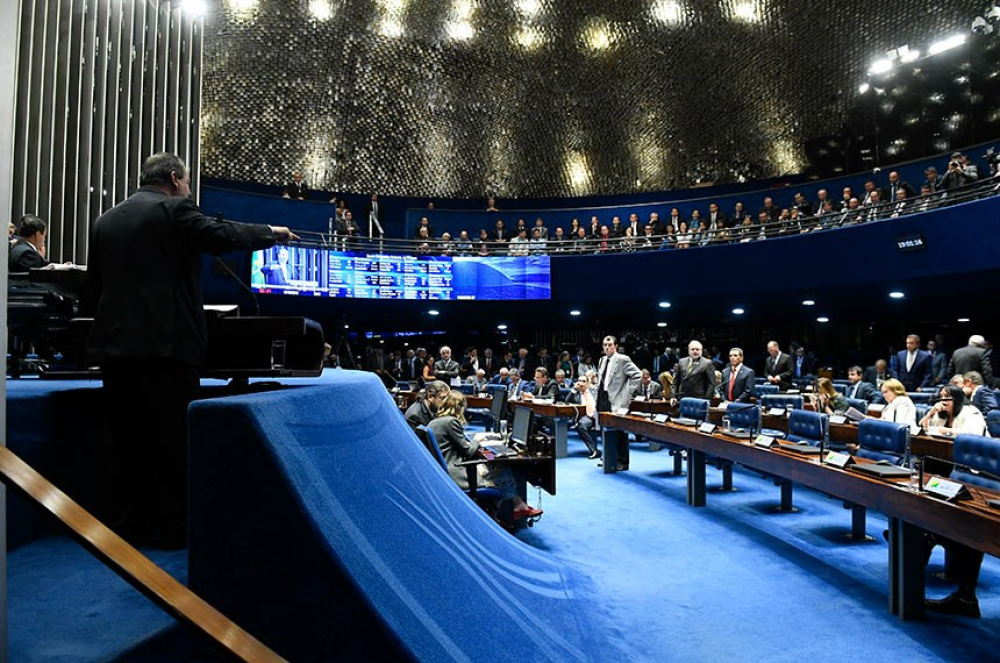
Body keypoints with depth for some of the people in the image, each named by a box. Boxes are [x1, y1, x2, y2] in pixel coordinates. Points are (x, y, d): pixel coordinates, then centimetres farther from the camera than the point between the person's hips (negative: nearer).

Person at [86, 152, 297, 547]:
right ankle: (172, 527, 8)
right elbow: (221, 237, -11)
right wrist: (271, 233, 3)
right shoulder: (174, 210, -4)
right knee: (173, 438, 1)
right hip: (166, 344, -7)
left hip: (114, 343, 7)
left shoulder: (105, 221, 16)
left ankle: (127, 525, 19)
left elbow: (94, 283, 19)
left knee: (126, 438, 11)